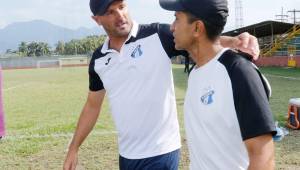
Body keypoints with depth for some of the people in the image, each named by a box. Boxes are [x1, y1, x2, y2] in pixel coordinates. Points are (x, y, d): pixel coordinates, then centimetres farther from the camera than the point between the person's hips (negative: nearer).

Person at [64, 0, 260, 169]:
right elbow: (93, 105, 13)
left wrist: (233, 41, -38)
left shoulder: (158, 35, -10)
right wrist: (74, 148, 14)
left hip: (160, 153, -5)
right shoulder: (98, 60, 4)